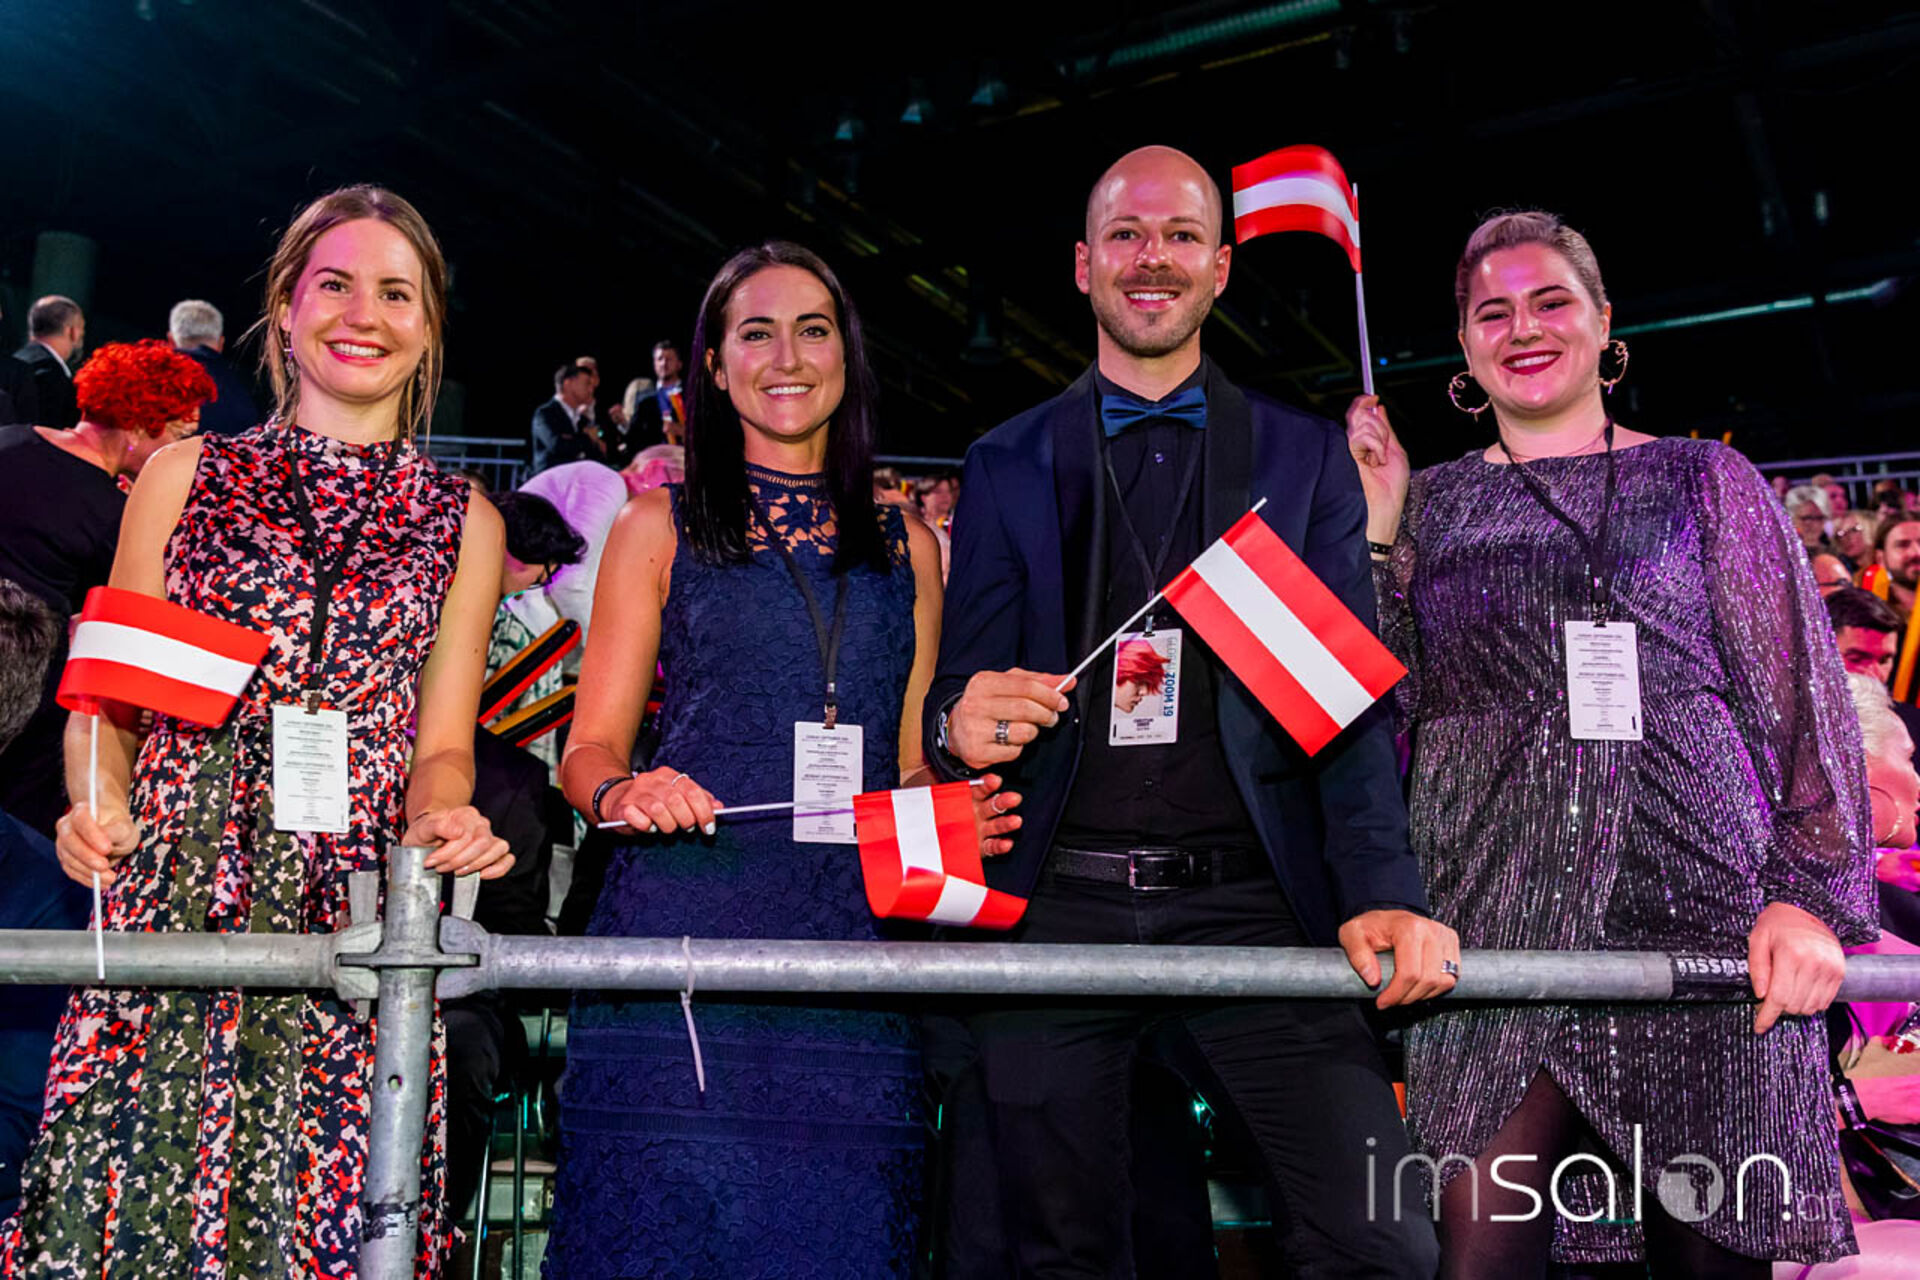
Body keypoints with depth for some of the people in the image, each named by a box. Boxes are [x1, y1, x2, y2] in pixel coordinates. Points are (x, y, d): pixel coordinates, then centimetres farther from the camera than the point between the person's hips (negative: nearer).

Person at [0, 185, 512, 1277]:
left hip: (359, 916, 0)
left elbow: (441, 744, 10)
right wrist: (102, 805, -8)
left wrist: (444, 816, -11)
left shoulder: (464, 523, 11)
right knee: (132, 1193, -1)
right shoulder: (186, 476, 10)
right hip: (172, 895, 0)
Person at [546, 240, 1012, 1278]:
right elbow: (590, 748, 7)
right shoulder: (660, 527, 10)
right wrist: (623, 792, -15)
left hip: (852, 941, 2)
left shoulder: (906, 546, 17)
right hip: (678, 931, -2)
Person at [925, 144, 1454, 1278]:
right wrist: (965, 725, -16)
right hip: (1058, 909, 1)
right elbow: (960, 686, 10)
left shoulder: (1304, 458, 11)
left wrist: (1382, 892, -13)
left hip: (1254, 906, 0)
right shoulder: (1007, 466, 12)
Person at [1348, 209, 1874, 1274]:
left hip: (1703, 908, 0)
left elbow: (1802, 694, 5)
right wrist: (1374, 534, -2)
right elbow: (1391, 706, 7)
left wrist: (1814, 893, -7)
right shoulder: (1429, 505, 13)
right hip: (1494, 924, 1)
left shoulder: (1705, 479, 11)